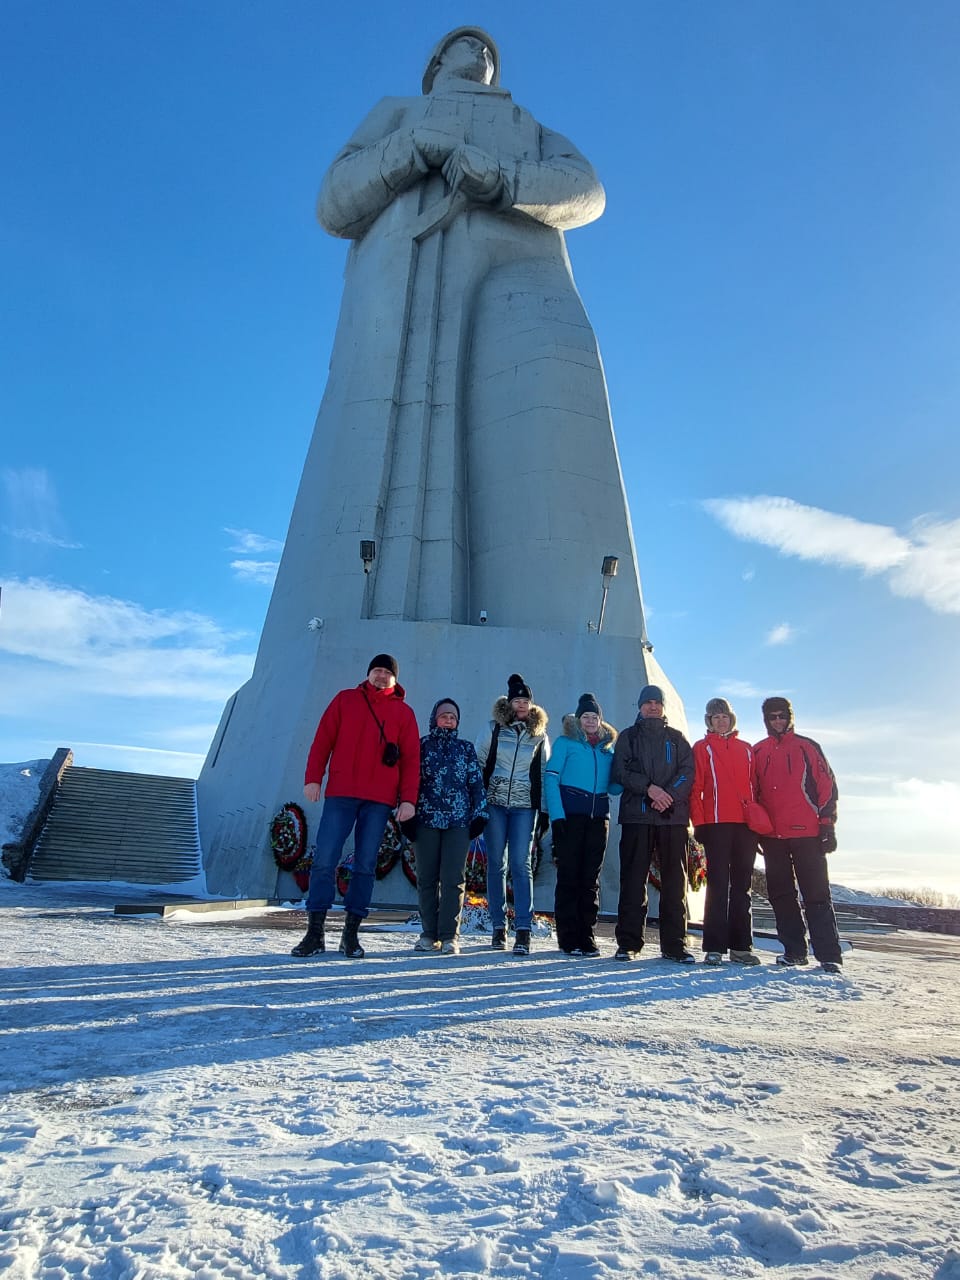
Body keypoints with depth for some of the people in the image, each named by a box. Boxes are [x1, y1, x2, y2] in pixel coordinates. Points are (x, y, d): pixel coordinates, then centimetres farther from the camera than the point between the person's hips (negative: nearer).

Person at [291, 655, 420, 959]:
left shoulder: (404, 712, 11)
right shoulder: (345, 699, 12)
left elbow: (411, 759, 6)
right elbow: (323, 739, 7)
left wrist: (408, 798, -3)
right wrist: (313, 778, -3)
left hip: (380, 799, 1)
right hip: (340, 793, 0)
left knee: (365, 865, 3)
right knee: (324, 861, -5)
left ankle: (351, 933, 13)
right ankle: (314, 933, 3)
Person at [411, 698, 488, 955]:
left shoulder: (466, 748, 14)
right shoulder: (422, 745, 9)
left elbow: (476, 782, 12)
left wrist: (479, 813, 4)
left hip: (458, 821, 0)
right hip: (426, 819, 0)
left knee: (454, 879, -6)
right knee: (427, 878, 3)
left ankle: (449, 935, -2)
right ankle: (429, 933, 12)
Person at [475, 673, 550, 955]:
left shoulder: (540, 736, 8)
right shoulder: (493, 729, 5)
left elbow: (545, 772, 11)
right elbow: (477, 763, 8)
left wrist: (543, 808, 6)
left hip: (525, 806, 0)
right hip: (495, 803, 0)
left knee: (521, 864, -7)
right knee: (496, 864, 4)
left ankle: (523, 930, -8)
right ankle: (498, 927, 12)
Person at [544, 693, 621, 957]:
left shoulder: (608, 748, 17)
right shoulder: (565, 742, 4)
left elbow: (613, 787, 19)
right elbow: (551, 778, -5)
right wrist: (556, 815, -15)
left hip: (598, 817, 4)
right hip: (570, 814, -4)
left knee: (591, 878, 6)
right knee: (569, 875, -2)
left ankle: (587, 937, 14)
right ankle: (568, 938, 5)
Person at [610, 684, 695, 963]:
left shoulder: (676, 738, 17)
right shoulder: (628, 737, 14)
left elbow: (688, 772, 4)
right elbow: (620, 772, 2)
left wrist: (669, 795, -12)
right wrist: (649, 788, -13)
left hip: (673, 815, 1)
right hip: (636, 815, -1)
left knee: (675, 879, 0)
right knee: (633, 879, -2)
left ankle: (674, 943, 7)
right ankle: (628, 942, 3)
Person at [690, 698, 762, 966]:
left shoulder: (746, 749, 17)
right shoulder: (702, 748, 7)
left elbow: (754, 786, 16)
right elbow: (695, 788, 1)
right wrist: (699, 823, -8)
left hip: (746, 824, 4)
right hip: (716, 823, -4)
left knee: (742, 885, 7)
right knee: (718, 885, -5)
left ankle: (741, 946, 13)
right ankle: (714, 948, -3)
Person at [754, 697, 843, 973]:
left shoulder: (807, 747, 5)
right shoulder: (757, 752, 13)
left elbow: (827, 785, 2)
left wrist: (827, 824, -5)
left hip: (806, 833, -3)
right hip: (772, 835, 4)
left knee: (816, 894, -4)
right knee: (781, 895, 7)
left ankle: (829, 955, -2)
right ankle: (794, 950, 16)